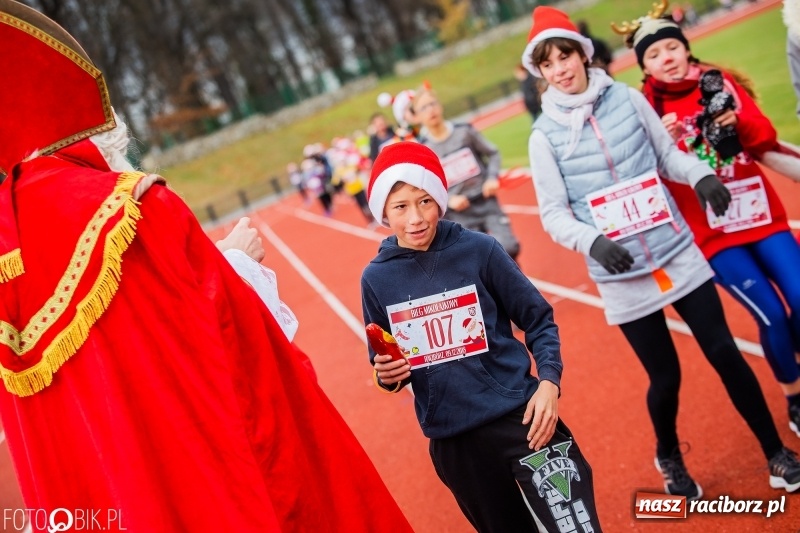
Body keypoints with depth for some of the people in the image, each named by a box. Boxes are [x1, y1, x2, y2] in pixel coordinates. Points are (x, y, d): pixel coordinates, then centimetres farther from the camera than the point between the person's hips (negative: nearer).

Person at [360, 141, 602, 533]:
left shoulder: (478, 249, -7)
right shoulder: (376, 278, -2)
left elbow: (538, 320, 2)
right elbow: (384, 363, 11)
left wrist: (548, 382, -12)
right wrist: (387, 374, -11)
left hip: (519, 416, -2)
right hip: (451, 439, 2)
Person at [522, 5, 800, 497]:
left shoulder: (628, 99, -1)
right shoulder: (545, 136, -5)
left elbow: (669, 156, 9)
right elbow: (553, 215, -5)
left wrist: (700, 175, -12)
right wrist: (594, 241, -24)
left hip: (679, 255, 2)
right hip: (622, 278, -1)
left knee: (725, 353, 5)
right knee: (665, 376, 6)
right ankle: (669, 458, 36)